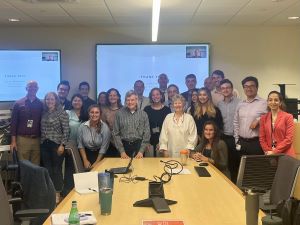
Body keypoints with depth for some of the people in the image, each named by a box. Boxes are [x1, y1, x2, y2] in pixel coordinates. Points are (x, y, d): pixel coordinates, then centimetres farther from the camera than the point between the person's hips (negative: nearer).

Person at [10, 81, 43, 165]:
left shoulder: (41, 104, 6)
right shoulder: (18, 103, 2)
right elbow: (14, 123, 2)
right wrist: (13, 141, -4)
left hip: (37, 140, 2)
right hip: (22, 139, -1)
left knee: (36, 166, 4)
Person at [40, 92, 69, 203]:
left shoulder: (62, 113, -7)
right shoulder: (44, 113, 10)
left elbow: (66, 130, -10)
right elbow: (42, 129, 15)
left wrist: (62, 145, -15)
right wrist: (41, 142, 10)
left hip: (56, 144, -5)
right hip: (44, 145, 5)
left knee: (57, 169, 1)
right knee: (47, 169, 9)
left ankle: (57, 193, 11)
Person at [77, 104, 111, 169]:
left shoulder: (105, 128, -19)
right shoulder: (82, 126, -11)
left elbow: (103, 148, -15)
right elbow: (80, 145, -2)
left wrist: (96, 163, -16)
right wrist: (85, 160, -7)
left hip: (99, 154, -2)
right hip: (86, 153, 2)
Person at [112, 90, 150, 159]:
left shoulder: (143, 114, 2)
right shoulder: (119, 113, 0)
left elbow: (147, 134, 1)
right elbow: (116, 134, 0)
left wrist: (141, 151, -7)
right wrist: (121, 151, -6)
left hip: (139, 145, 1)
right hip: (124, 145, 0)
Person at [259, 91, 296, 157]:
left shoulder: (288, 117, -1)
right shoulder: (263, 118, 9)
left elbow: (289, 139, -6)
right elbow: (262, 138, 8)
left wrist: (274, 152, -11)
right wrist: (268, 151, -6)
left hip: (285, 154, -2)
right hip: (269, 155, 3)